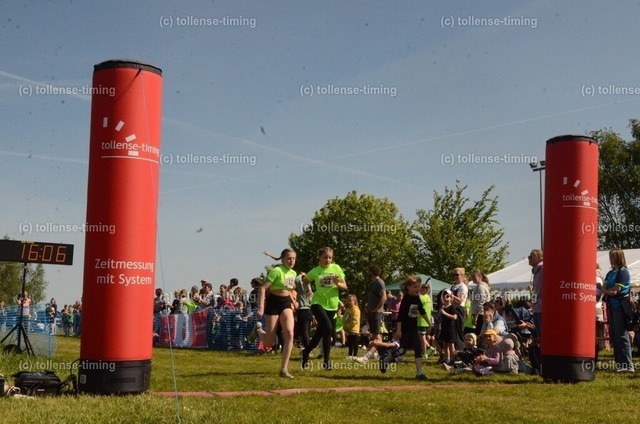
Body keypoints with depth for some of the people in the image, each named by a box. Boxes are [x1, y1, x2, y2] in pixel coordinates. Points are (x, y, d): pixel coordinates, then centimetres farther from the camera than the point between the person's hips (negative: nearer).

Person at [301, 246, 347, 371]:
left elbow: (345, 287, 0)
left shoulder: (336, 268, -2)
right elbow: (305, 281, 17)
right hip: (318, 303, -3)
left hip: (332, 306, 3)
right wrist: (308, 290, 0)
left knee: (319, 334, 11)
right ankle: (326, 359, -16)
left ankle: (306, 353, 36)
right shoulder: (315, 271, -2)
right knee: (328, 328, -25)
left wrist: (337, 283, -19)